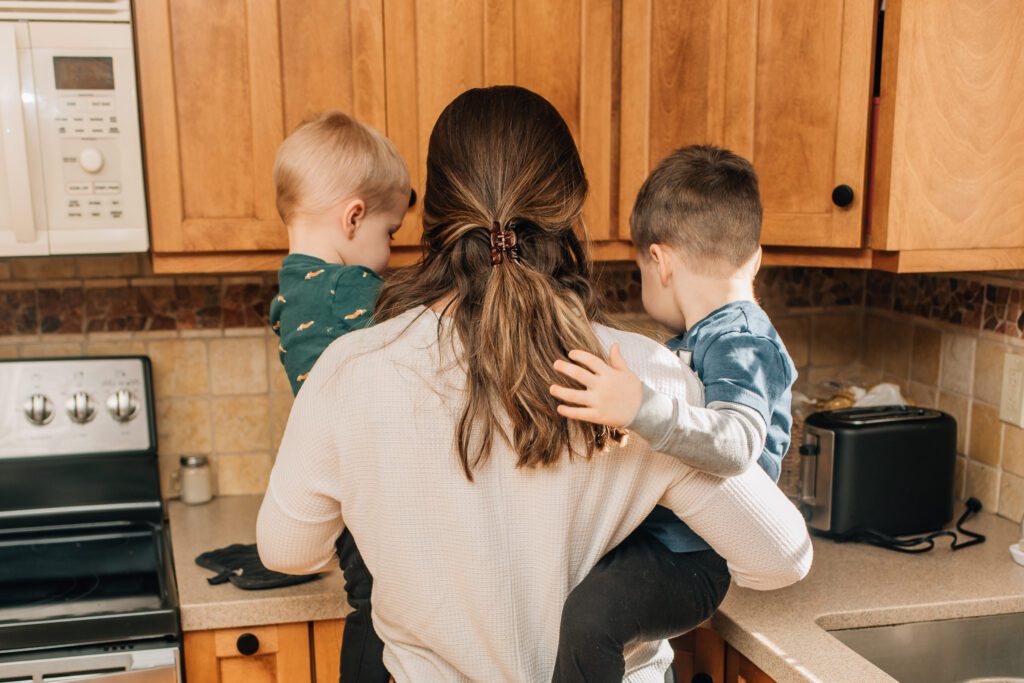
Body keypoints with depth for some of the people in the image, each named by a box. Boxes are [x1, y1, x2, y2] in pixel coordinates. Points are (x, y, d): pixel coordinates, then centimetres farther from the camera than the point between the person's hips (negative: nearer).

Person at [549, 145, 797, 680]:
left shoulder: (744, 344, -17)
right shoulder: (694, 341, 13)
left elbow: (736, 441, -36)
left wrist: (641, 408, -47)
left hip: (686, 559, -10)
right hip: (644, 535, 10)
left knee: (589, 613, -34)